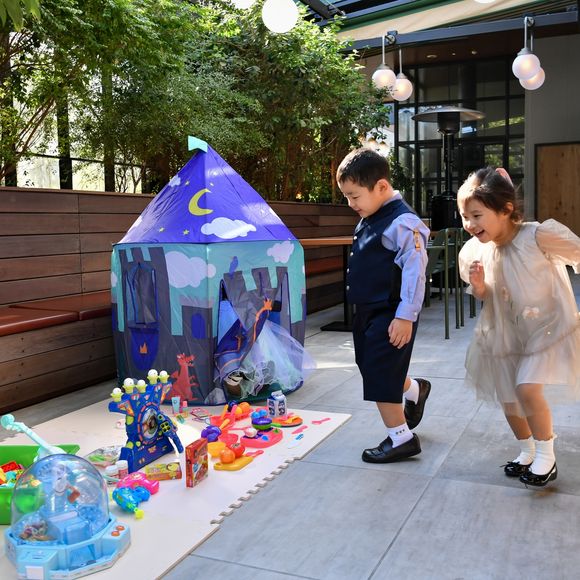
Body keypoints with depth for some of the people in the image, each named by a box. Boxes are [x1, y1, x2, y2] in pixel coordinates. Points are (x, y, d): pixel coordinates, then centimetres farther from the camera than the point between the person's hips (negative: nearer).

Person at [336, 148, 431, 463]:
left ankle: (400, 438, 13)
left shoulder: (402, 222, -19)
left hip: (390, 315, -9)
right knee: (369, 366, 20)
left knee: (380, 375, -4)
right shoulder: (368, 220, 9)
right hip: (367, 310, 9)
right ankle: (415, 389, 46)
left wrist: (405, 317, -24)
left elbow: (415, 271, -22)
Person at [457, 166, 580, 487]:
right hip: (505, 333, 5)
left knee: (527, 388, -21)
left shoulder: (539, 235, -26)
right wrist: (478, 288, -19)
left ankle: (546, 456, 4)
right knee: (508, 399, 12)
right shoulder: (473, 251, -11)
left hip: (548, 327, -5)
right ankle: (527, 451, 39)